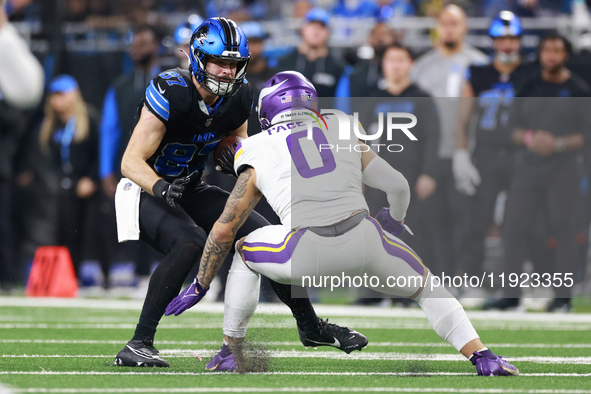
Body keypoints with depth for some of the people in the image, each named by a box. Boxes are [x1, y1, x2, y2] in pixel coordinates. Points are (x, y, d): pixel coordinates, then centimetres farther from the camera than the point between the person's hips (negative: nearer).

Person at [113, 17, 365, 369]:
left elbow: (237, 141, 13)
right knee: (191, 243, -34)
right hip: (146, 191, -7)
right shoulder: (171, 93, -26)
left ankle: (309, 325, 25)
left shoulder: (238, 98, -7)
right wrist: (160, 187, -46)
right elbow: (131, 162, -27)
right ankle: (138, 346, -33)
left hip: (190, 191, 7)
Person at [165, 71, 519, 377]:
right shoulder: (343, 135, 22)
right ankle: (482, 357, 8)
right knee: (427, 287, 25)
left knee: (245, 253, 30)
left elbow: (224, 230, 22)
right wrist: (395, 220, 43)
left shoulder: (259, 157, 19)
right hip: (364, 243, 1)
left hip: (307, 254, -1)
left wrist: (200, 287, 33)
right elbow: (398, 186, 19)